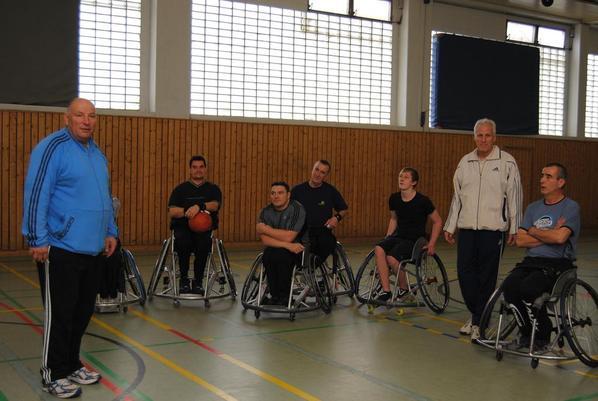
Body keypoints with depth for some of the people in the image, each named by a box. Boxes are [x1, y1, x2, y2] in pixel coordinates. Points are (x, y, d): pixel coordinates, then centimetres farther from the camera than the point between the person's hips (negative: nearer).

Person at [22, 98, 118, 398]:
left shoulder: (97, 153, 15)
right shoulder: (52, 147, -10)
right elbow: (36, 194, -14)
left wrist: (110, 232, 18)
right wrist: (38, 240, -16)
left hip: (93, 249, 8)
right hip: (61, 249, -8)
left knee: (83, 311, 15)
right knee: (59, 314, 1)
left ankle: (71, 365, 29)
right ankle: (54, 374, 14)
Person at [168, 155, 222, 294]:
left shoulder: (213, 189, 12)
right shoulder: (180, 189, 12)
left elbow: (215, 205, -10)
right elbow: (172, 212, -1)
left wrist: (199, 206, -28)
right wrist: (187, 211, -18)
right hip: (183, 227, 0)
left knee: (203, 243, -34)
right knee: (183, 243, -35)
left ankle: (198, 282, -18)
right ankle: (184, 279, -15)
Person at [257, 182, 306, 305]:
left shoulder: (297, 209, -15)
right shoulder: (266, 212, -2)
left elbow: (288, 237, -22)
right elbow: (265, 240, -13)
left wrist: (266, 229, -14)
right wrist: (287, 245, -26)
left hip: (296, 249, -4)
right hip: (275, 249, 4)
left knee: (281, 255, -32)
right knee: (268, 256, -28)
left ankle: (284, 296, -15)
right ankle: (274, 295, -12)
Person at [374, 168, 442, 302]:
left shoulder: (422, 201, -11)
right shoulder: (394, 199, 3)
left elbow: (437, 222, -1)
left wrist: (432, 244, -8)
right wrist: (387, 238, 10)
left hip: (415, 240, -5)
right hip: (398, 236, 5)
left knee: (392, 258, -29)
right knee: (379, 249, -25)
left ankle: (404, 289, -2)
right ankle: (386, 291, -19)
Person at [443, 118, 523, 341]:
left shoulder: (506, 162, -1)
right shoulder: (465, 162, 12)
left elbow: (514, 197, -1)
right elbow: (457, 197, 16)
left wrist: (514, 229, -4)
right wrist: (450, 226, 15)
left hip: (493, 228, -4)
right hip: (467, 227, 4)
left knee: (486, 277, 0)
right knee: (465, 272, 4)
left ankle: (478, 322, 10)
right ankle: (475, 314, 24)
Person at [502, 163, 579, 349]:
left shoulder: (571, 207, -1)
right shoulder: (533, 208, 16)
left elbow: (560, 237, -19)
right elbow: (520, 240, 5)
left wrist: (534, 231, -3)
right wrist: (548, 235, -5)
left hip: (557, 264, -5)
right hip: (531, 261, 5)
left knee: (528, 288, -31)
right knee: (509, 286, -24)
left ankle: (542, 334, -5)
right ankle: (526, 331, -2)